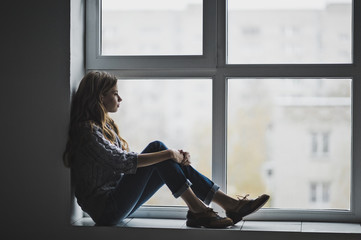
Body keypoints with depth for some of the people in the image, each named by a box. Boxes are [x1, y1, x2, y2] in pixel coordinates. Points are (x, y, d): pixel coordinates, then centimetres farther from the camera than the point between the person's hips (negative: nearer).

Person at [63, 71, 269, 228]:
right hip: (106, 209, -9)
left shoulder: (106, 125, 17)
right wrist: (167, 154, -21)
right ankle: (197, 209, -17)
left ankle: (230, 203, -6)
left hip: (118, 201, 9)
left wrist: (175, 157, -2)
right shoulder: (87, 130, -14)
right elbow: (122, 162, -26)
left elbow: (135, 161, 12)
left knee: (175, 163, -3)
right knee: (156, 147, -17)